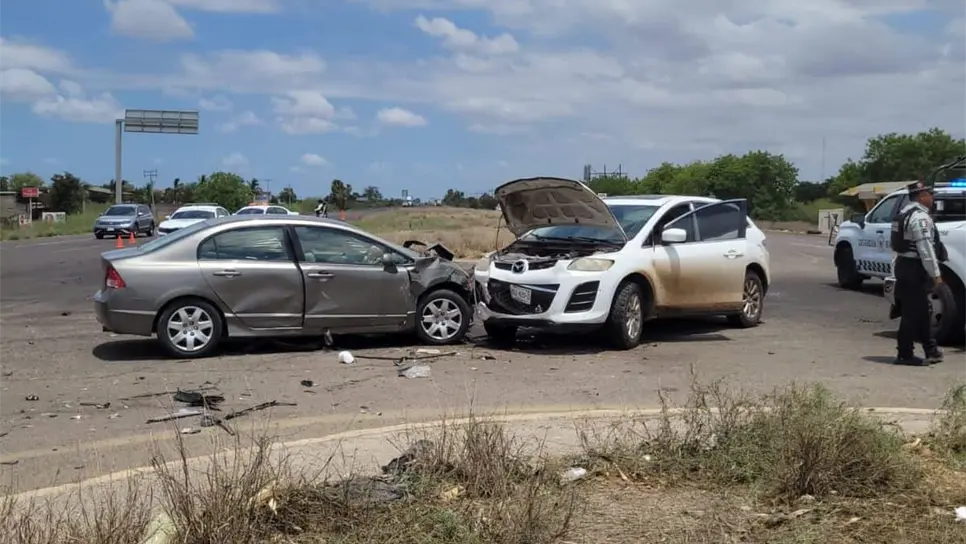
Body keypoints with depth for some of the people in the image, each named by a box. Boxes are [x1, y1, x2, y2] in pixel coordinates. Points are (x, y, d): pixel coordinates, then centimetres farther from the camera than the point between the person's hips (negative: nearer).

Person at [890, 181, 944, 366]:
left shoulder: (906, 214, 16)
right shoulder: (920, 217, -17)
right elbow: (926, 248, -22)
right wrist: (936, 274, -19)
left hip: (904, 266, 10)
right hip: (914, 269, -10)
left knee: (921, 311, 17)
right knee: (912, 312, -4)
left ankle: (931, 350, 26)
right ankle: (905, 354, 0)